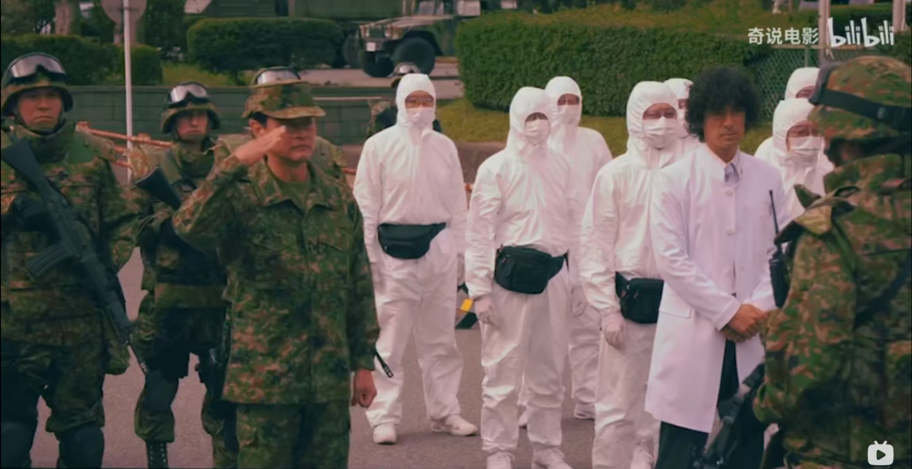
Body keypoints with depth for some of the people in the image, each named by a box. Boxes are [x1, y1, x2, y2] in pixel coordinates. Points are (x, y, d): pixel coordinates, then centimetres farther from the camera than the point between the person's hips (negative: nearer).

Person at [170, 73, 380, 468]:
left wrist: (363, 363, 11)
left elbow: (359, 287, 13)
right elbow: (189, 227, -28)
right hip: (264, 378, -4)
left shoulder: (339, 199, 8)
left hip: (330, 380, 5)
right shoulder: (241, 196, -6)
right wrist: (234, 164, -33)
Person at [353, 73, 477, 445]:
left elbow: (457, 202, 13)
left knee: (440, 339, 10)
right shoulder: (379, 146, -1)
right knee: (389, 340, -2)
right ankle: (384, 417, 4)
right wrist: (369, 255, -6)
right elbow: (366, 205, -2)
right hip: (395, 250, -3)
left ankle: (444, 411, 19)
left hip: (438, 248, 4)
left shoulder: (445, 147, 10)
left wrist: (460, 250, 10)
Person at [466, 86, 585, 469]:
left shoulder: (560, 166, 10)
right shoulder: (496, 168, -4)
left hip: (554, 276, 5)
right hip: (511, 276, -5)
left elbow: (573, 224, 15)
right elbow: (478, 233, -6)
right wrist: (480, 289, -10)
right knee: (503, 371, -1)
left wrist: (577, 279, 12)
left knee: (549, 372, 12)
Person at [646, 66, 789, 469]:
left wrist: (759, 310, -8)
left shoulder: (767, 179, 9)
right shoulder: (674, 179, -2)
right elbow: (671, 259, -8)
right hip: (693, 334, -3)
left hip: (752, 335, 4)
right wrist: (729, 311, -11)